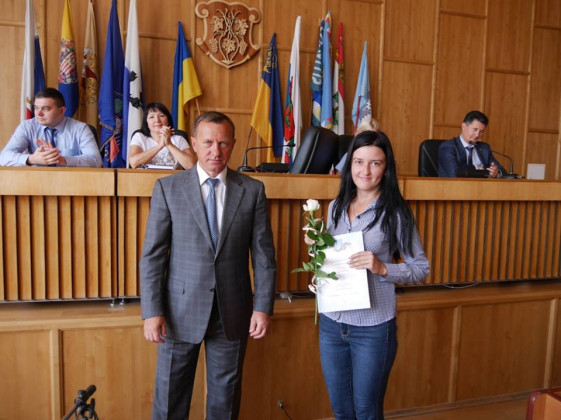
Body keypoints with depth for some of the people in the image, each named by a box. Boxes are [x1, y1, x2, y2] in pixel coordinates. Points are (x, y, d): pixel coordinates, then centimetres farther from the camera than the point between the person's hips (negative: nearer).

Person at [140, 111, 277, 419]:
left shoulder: (252, 190, -1)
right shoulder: (167, 188, -3)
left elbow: (264, 255, -1)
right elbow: (152, 255, -4)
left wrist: (263, 307, -5)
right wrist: (152, 312, -9)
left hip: (233, 312, 1)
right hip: (181, 311, 0)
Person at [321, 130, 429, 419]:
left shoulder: (396, 213, -11)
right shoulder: (336, 207, 4)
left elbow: (421, 268, -7)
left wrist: (382, 268, -23)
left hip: (374, 327, -4)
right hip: (331, 322, 5)